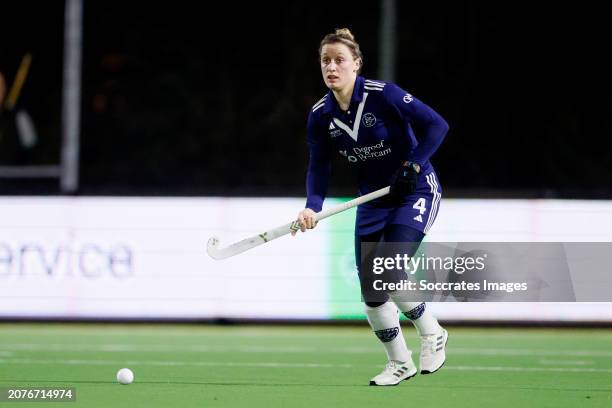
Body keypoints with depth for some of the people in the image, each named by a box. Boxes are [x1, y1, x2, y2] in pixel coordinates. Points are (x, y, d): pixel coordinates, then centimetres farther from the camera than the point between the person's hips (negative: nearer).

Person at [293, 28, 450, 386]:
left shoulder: (383, 95, -20)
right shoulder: (321, 115, -4)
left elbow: (437, 125, -18)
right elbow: (319, 167, -1)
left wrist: (413, 166, -27)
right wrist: (313, 207, -19)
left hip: (415, 192, -6)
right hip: (373, 200, 6)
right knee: (371, 287, -1)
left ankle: (432, 334, 4)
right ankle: (400, 364, 18)